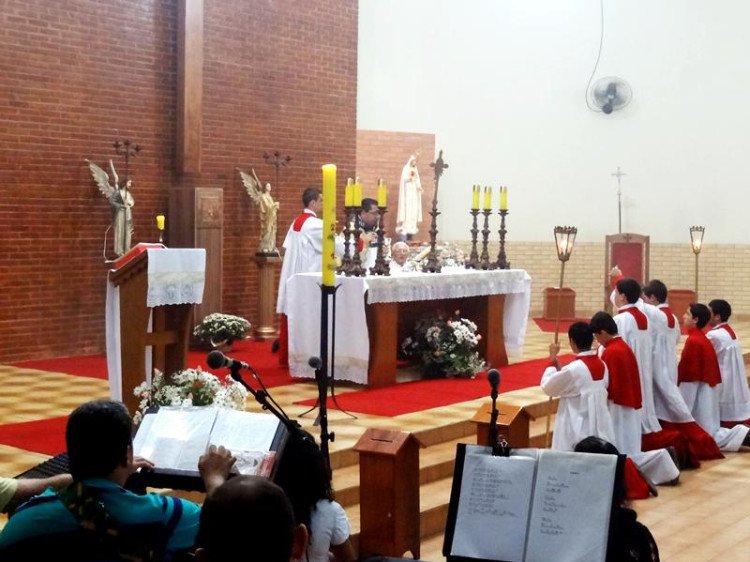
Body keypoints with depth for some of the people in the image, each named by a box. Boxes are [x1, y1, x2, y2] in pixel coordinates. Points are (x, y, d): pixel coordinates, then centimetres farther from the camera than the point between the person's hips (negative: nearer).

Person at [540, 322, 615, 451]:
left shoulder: (573, 370, -20)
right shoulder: (602, 365, 2)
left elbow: (547, 387, -7)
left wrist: (552, 359, 2)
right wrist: (560, 369, 18)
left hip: (577, 430, -7)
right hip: (600, 428, 7)